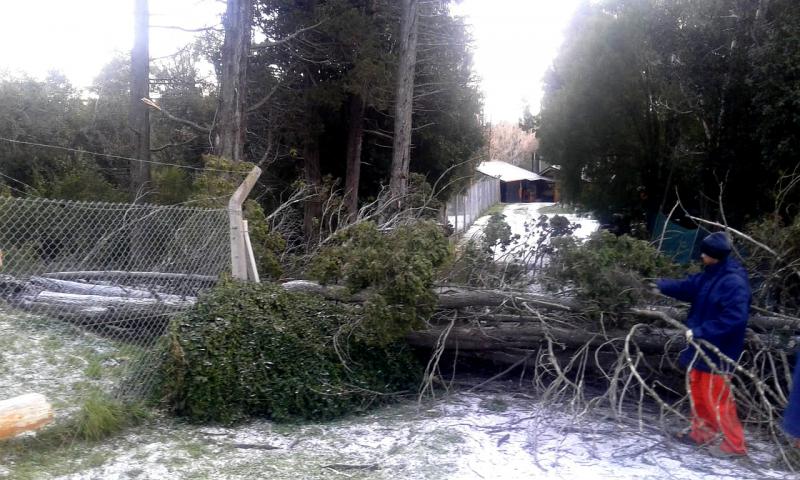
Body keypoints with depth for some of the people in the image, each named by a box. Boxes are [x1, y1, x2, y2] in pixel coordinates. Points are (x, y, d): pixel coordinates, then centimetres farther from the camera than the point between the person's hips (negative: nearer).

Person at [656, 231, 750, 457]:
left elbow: (735, 318, -31)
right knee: (698, 392, 20)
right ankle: (702, 432, 35)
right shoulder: (709, 276, 4)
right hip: (701, 346, 10)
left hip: (718, 351, -9)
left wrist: (700, 332, -28)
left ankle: (734, 444, 12)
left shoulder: (734, 282, -24)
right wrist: (660, 285, 26)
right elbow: (686, 287, 20)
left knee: (716, 398, -2)